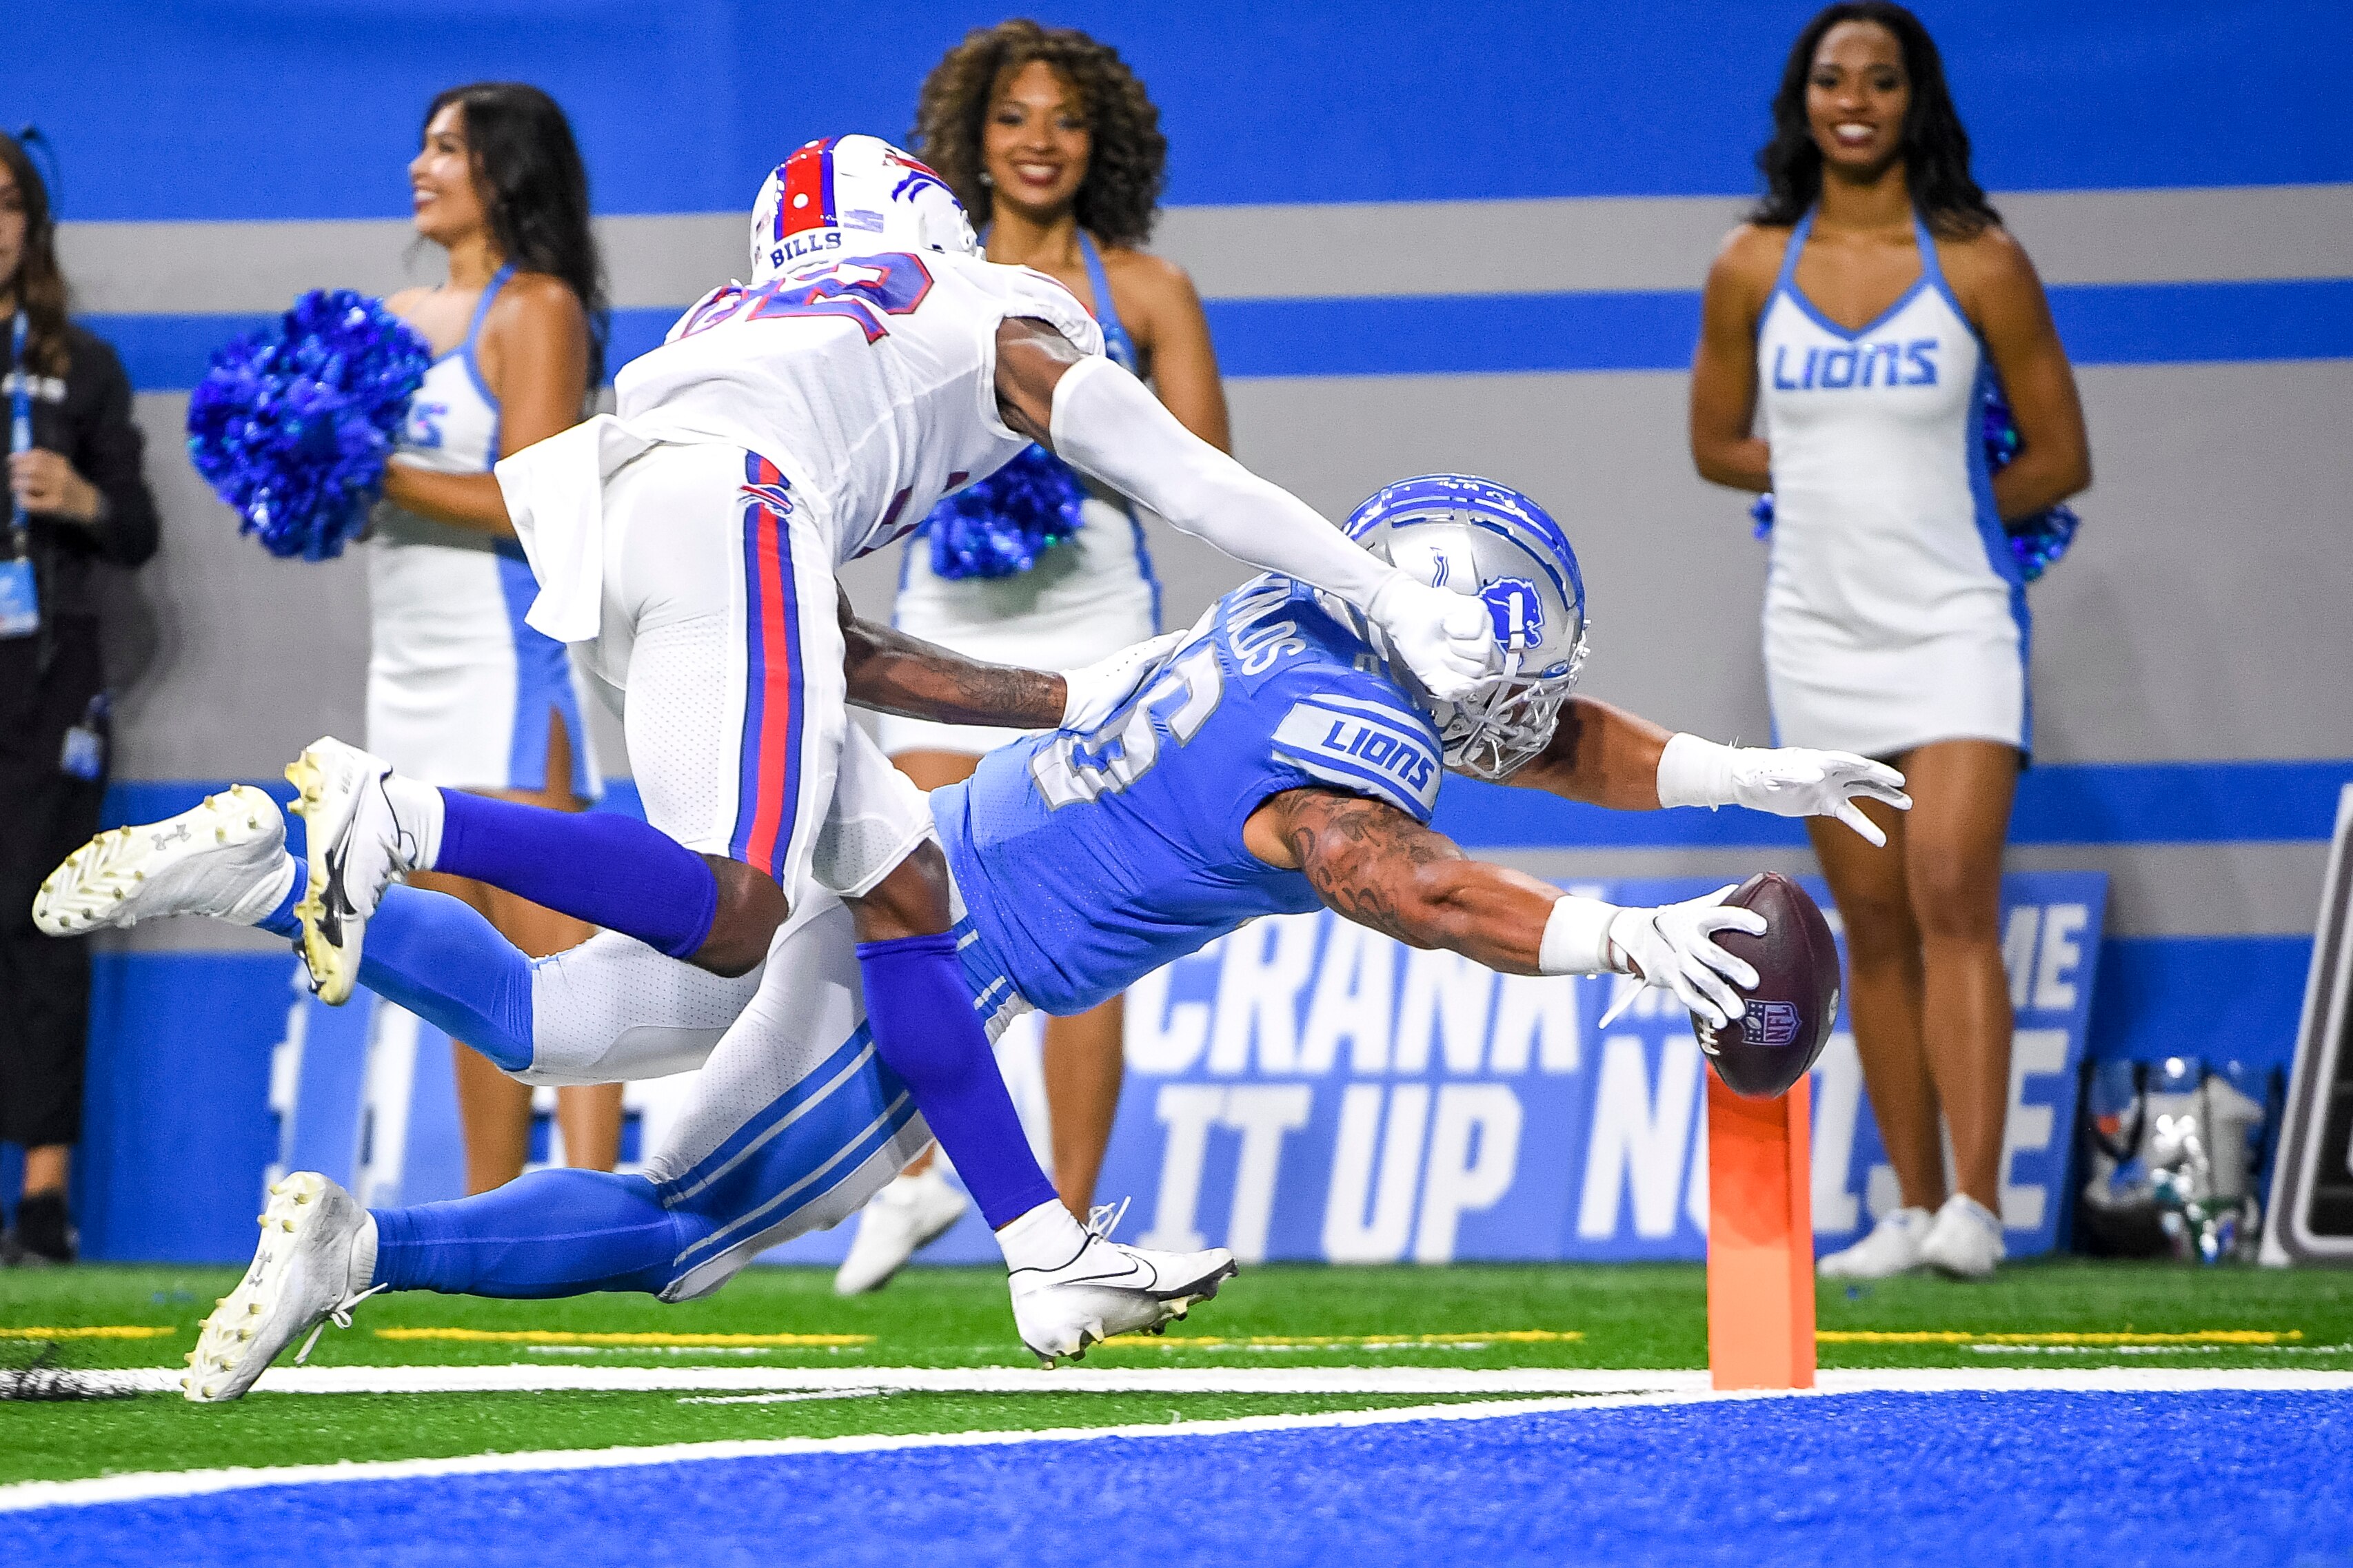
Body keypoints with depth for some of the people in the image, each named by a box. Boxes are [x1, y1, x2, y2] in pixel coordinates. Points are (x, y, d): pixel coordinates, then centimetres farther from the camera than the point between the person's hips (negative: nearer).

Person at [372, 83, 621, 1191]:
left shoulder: (535, 310, -7)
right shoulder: (406, 316, 17)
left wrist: (377, 475, -17)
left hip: (505, 658, -8)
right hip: (410, 665, 8)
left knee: (553, 950, -12)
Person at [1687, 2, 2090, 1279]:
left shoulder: (1979, 264, -4)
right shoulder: (1752, 269, 3)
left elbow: (2059, 458, 2)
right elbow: (1717, 444, 15)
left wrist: (1936, 504, 5)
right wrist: (1843, 484, 7)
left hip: (1954, 620, -3)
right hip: (1819, 631, 3)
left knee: (1953, 898, -16)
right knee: (1873, 928, 5)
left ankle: (1976, 1202, -21)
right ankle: (1913, 1208, 10)